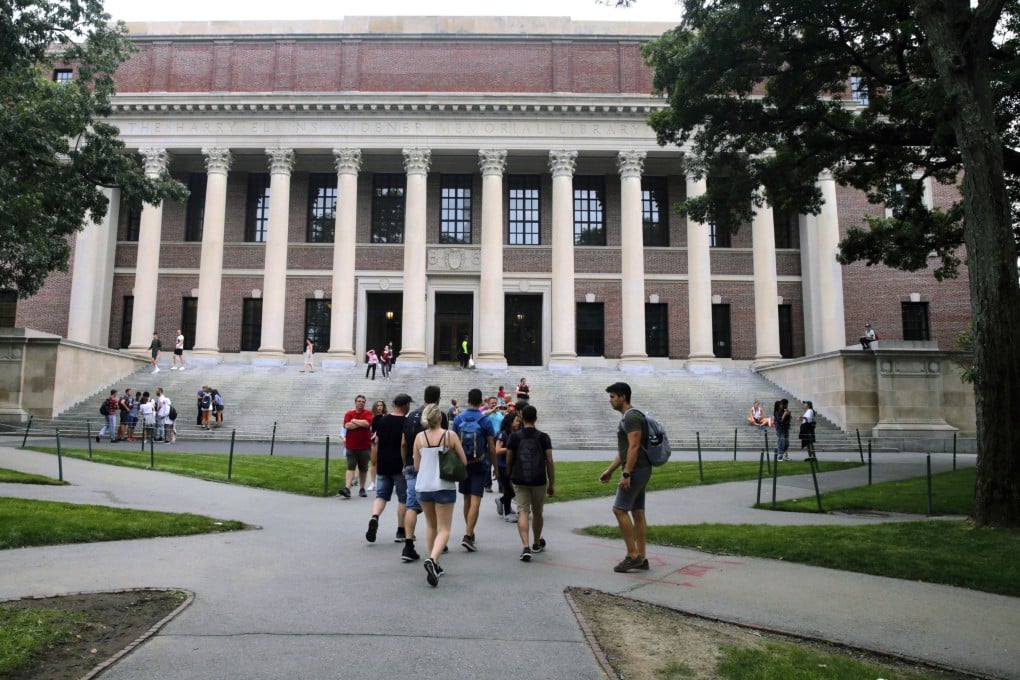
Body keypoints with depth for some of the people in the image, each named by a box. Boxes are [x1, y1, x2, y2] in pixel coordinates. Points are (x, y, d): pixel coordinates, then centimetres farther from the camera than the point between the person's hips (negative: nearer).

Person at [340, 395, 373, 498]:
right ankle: (347, 488, -13)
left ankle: (362, 489, 19)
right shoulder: (349, 414, 5)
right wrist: (361, 423, -9)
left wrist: (354, 421, -7)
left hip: (365, 446, 0)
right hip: (351, 446, 0)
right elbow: (347, 425, -11)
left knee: (363, 469, 9)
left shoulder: (368, 413, 2)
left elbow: (367, 423, -17)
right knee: (350, 467, -6)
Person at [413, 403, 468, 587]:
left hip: (423, 486, 3)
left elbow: (416, 466, 6)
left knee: (431, 526, 21)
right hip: (444, 487, -3)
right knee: (444, 529, 2)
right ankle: (432, 559, -22)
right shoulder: (450, 435, -6)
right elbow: (464, 462, -2)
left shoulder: (419, 437, 0)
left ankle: (434, 565, 24)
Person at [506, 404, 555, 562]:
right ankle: (537, 544, 36)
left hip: (519, 480, -1)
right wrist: (552, 484, 6)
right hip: (539, 481, 1)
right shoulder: (543, 437, 1)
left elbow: (508, 461, 6)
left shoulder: (514, 437, 1)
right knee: (537, 513, 17)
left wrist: (510, 478, 22)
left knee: (522, 512, -2)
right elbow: (549, 462, -1)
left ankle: (526, 547, -19)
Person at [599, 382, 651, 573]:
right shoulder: (627, 417, 19)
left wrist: (626, 474, -24)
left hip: (636, 470, -11)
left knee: (620, 509, -10)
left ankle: (633, 555, -7)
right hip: (639, 471, 11)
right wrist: (610, 470, 23)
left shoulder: (631, 417, -14)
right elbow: (623, 450, 23)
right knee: (637, 512, 9)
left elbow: (634, 447, -22)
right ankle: (641, 558, 12)